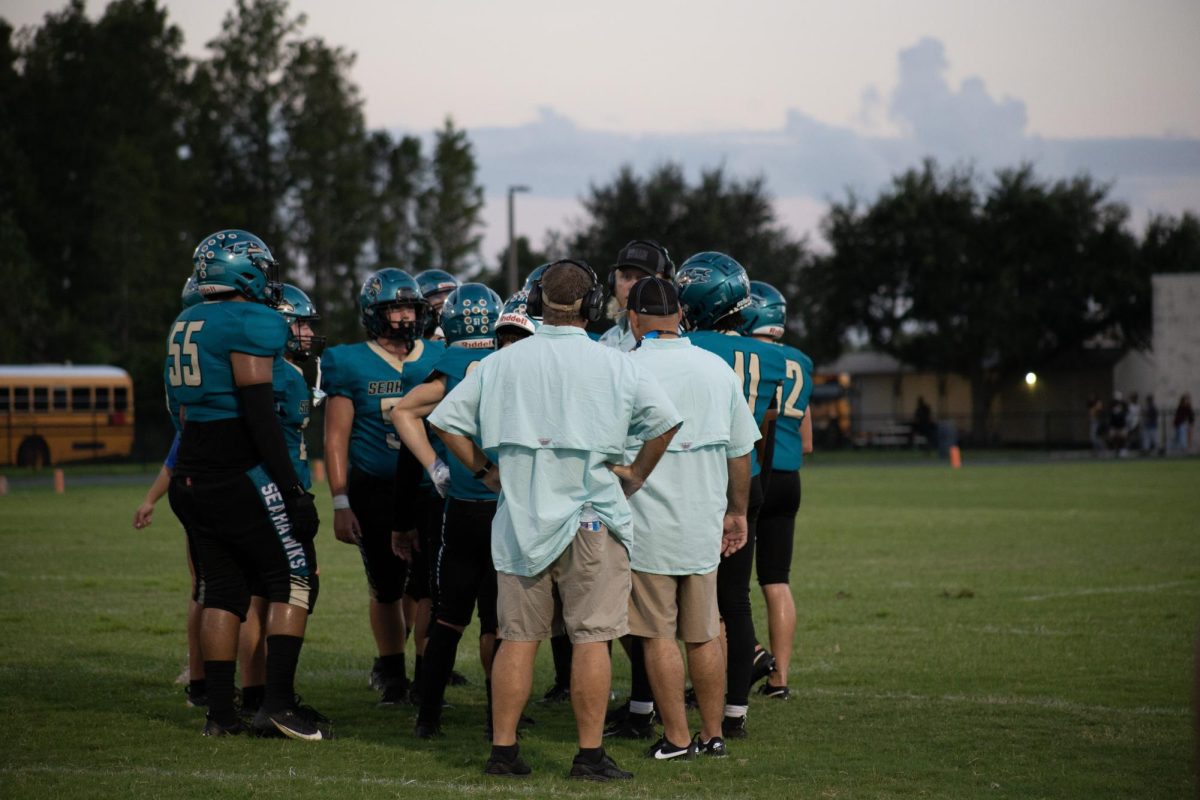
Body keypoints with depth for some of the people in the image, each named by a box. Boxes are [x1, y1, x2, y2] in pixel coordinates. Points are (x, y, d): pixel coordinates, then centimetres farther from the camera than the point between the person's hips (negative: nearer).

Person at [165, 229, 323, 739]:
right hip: (239, 477, -8)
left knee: (222, 589, 12)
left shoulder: (185, 327, 15)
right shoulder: (251, 324, -12)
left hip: (192, 477, 8)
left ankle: (220, 712, 10)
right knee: (294, 578, 0)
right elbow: (258, 413, -17)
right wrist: (293, 489, -17)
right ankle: (278, 703, -8)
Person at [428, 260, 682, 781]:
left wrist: (485, 472, 13)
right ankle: (590, 754, -2)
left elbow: (446, 420, 6)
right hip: (591, 515, -3)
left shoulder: (500, 363, 4)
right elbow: (665, 420, -6)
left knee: (518, 637, 9)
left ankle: (503, 748, 9)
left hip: (520, 516, 3)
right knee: (591, 638, 0)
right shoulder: (613, 366, -3)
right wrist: (636, 475, 6)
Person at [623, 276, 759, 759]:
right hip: (704, 525, 5)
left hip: (647, 528, -5)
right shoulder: (717, 369, 5)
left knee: (659, 636, 2)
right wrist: (737, 512, 23)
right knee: (704, 635, 12)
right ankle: (713, 734, 17)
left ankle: (676, 738, 4)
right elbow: (740, 451, 12)